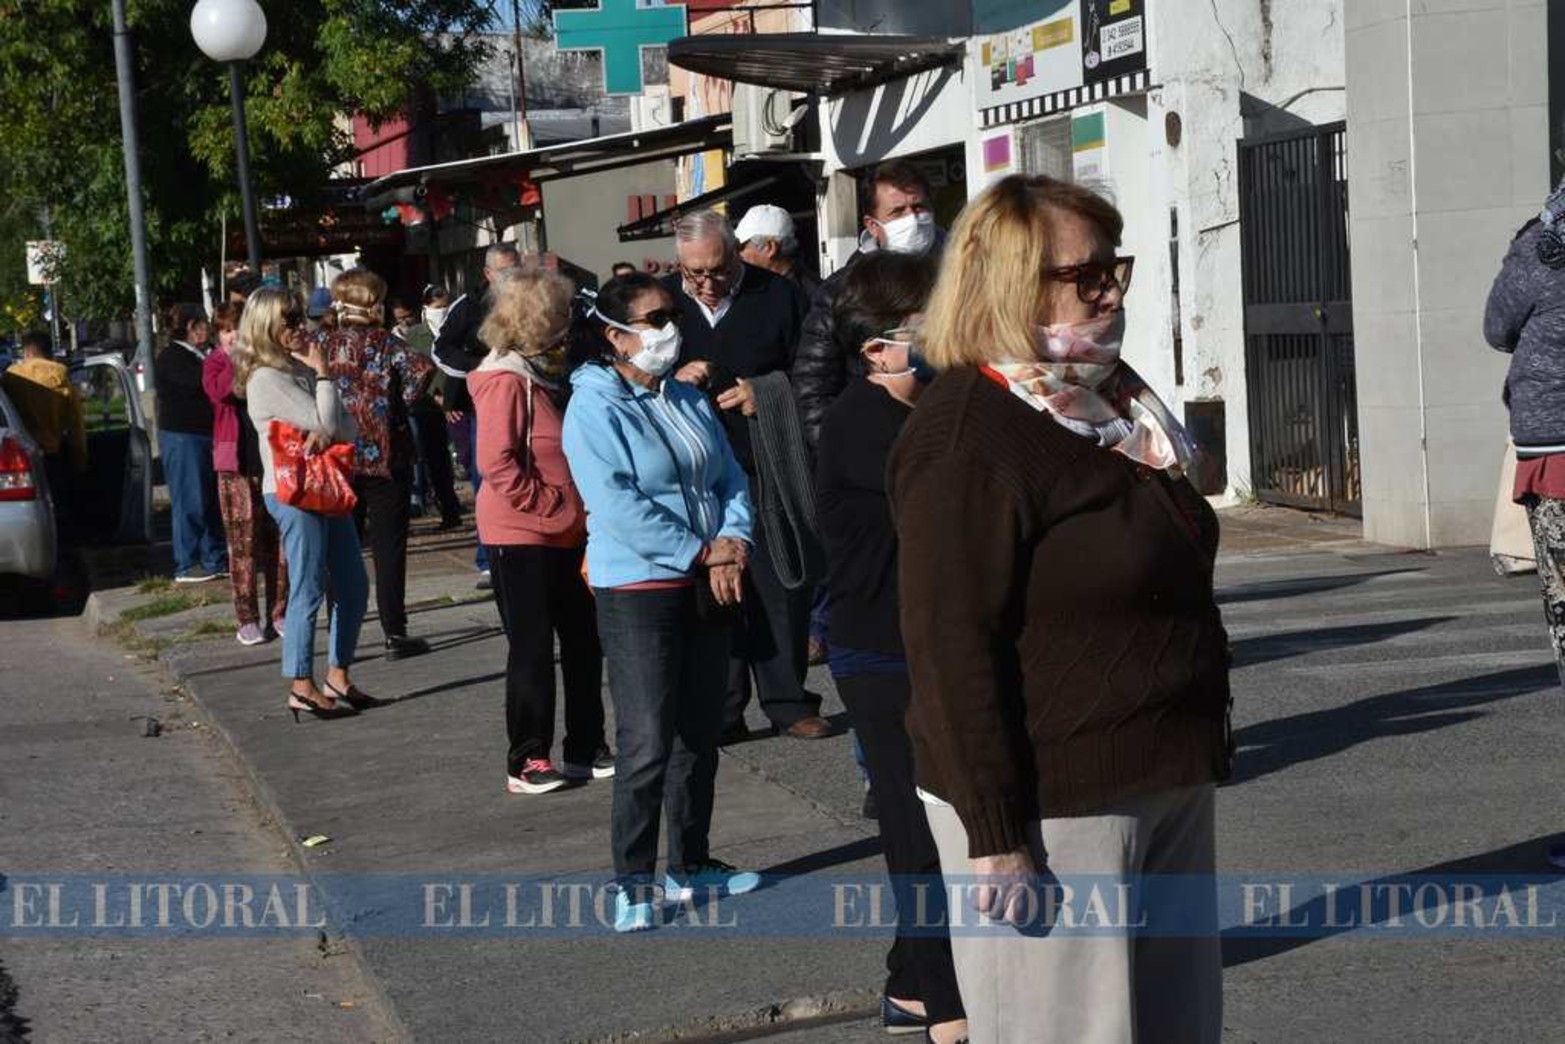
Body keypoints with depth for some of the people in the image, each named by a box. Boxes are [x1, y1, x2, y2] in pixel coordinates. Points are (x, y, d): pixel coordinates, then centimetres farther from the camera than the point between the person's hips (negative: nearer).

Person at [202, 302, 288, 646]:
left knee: (278, 539, 4)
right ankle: (247, 619, 0)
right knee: (243, 541, -4)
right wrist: (237, 359, -18)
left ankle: (279, 613, 11)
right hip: (235, 463, -2)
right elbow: (218, 390, -16)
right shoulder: (215, 361, 5)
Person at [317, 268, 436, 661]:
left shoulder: (322, 343, 1)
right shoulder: (384, 343, -5)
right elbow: (422, 368, -21)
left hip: (338, 459, 2)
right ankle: (395, 635, 3)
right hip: (386, 458, -2)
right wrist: (399, 406, -7)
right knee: (389, 548, 3)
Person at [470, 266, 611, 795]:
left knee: (583, 643, 12)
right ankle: (526, 762, 8)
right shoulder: (505, 381, -15)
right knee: (532, 650, -1)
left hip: (565, 536, 8)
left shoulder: (549, 375, 13)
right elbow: (498, 464, -21)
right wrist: (555, 509, -19)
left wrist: (579, 511, 7)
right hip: (521, 538, -8)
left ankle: (585, 749, 22)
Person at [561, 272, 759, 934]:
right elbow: (618, 508, -20)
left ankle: (691, 865, 26)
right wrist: (702, 552, -18)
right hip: (637, 590, -7)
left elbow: (731, 477, 10)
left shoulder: (688, 400, 11)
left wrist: (733, 539, -10)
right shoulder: (594, 409, -11)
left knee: (701, 733, 14)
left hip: (707, 585, 7)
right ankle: (633, 884, 2)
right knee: (647, 743, -8)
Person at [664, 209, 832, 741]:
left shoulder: (776, 295, 0)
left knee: (781, 590, 3)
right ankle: (719, 712, 13)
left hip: (769, 472, -1)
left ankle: (788, 701, 15)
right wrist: (672, 378, -9)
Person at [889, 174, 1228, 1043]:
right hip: (1054, 809, -9)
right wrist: (994, 835, -23)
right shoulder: (966, 436, -16)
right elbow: (952, 644, -21)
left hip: (1166, 790, 9)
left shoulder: (1110, 405, 12)